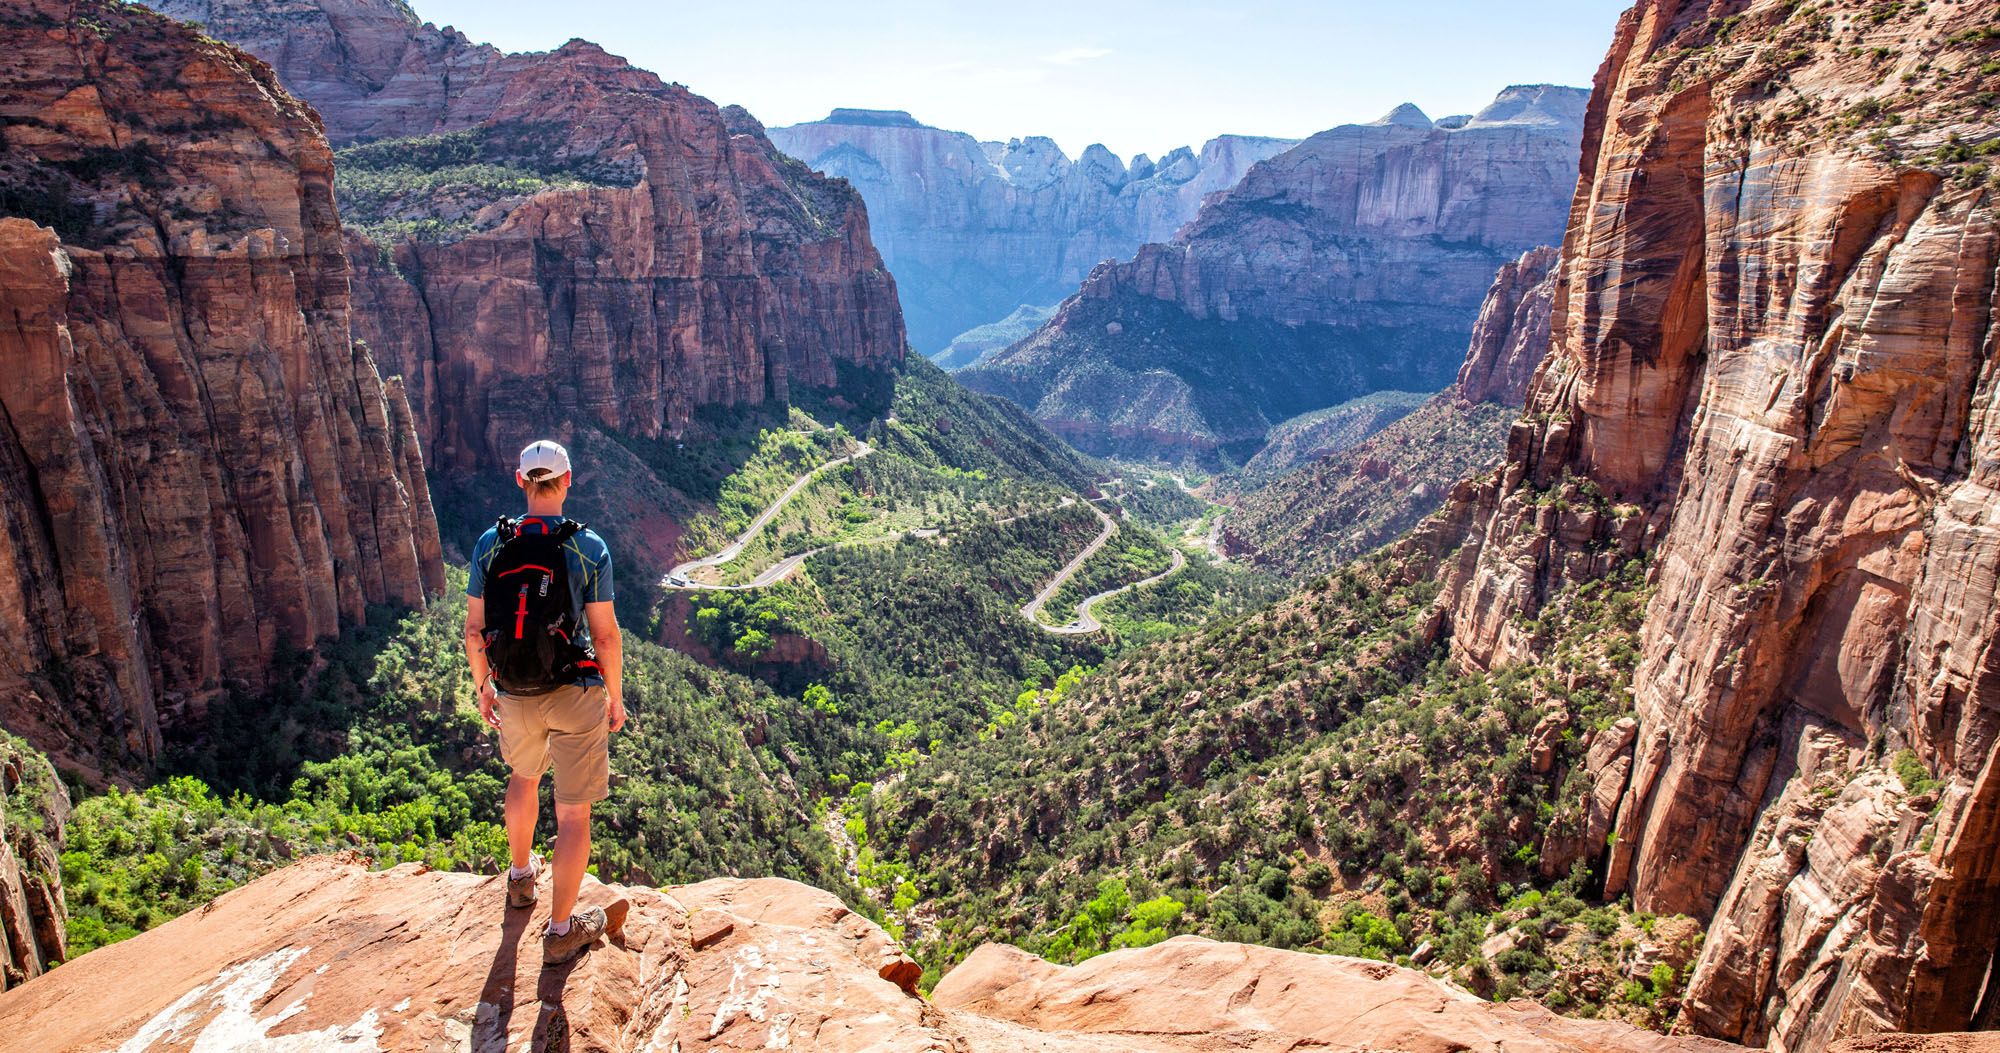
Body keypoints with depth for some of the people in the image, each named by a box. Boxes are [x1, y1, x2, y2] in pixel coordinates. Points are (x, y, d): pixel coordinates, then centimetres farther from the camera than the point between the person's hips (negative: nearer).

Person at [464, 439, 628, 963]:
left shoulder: (490, 544, -5)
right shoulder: (589, 548, -14)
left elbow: (474, 629, 0)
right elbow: (604, 634, -11)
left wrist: (483, 686, 16)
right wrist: (616, 697, 3)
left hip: (514, 694, 4)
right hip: (574, 694, -4)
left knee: (524, 777, 32)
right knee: (573, 812, 8)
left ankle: (521, 877, 52)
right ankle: (561, 930, 18)